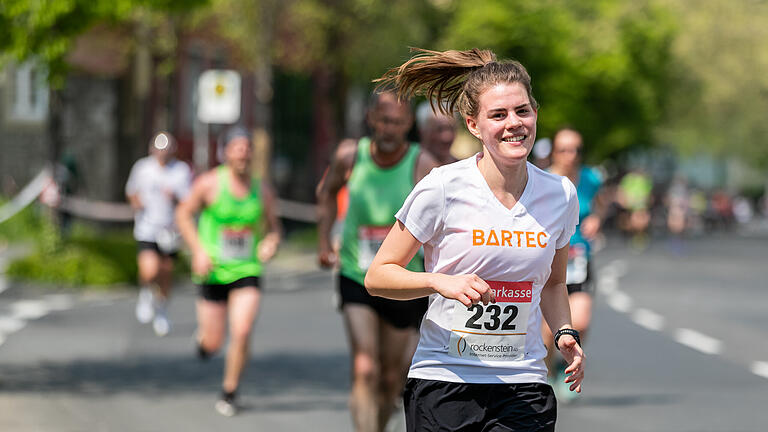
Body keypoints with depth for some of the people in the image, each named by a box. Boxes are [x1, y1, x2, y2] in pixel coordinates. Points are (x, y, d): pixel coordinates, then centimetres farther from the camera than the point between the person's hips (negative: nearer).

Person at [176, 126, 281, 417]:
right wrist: (199, 250, -7)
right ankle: (203, 334, 41)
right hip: (214, 270, -1)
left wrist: (271, 243, -11)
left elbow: (273, 226, 12)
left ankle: (229, 393, 3)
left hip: (247, 271, 1)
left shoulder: (262, 189, 0)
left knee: (242, 332, -16)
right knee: (213, 344, 2)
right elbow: (184, 214, 4)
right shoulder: (209, 183, -8)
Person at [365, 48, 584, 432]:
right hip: (443, 382, -2)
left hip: (524, 387, 2)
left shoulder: (560, 194, 5)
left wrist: (564, 333, 3)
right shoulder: (443, 187, -8)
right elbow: (377, 277, -4)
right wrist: (440, 282, -21)